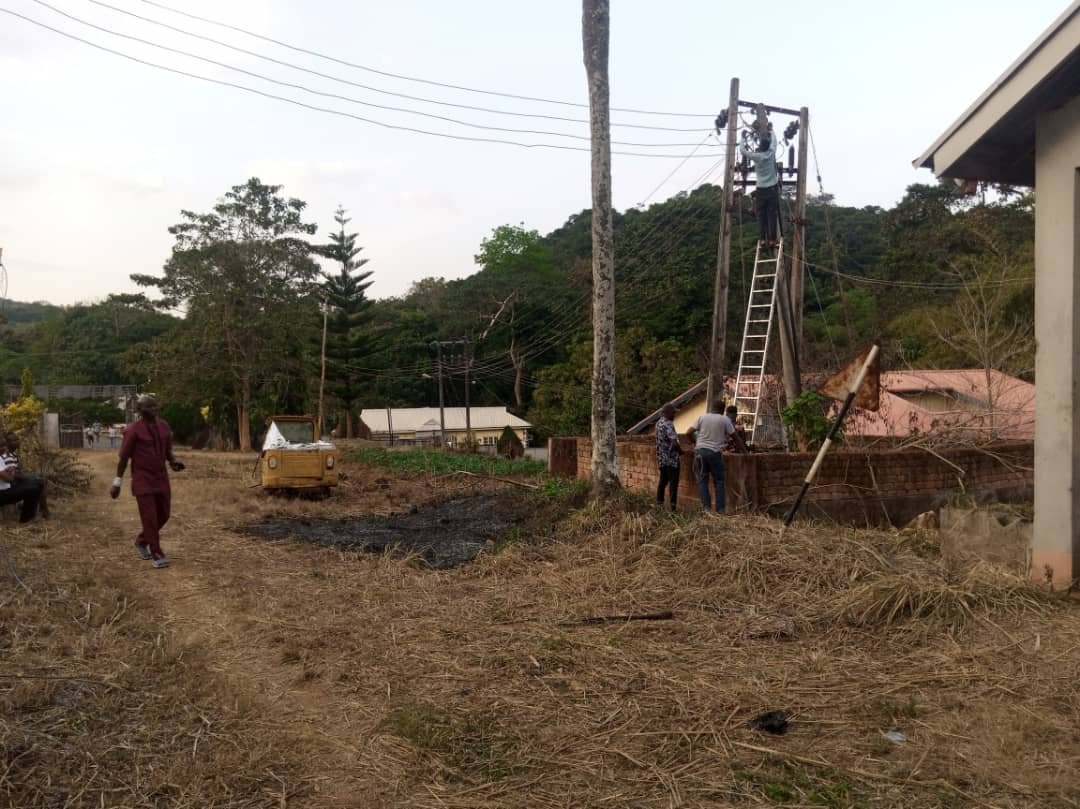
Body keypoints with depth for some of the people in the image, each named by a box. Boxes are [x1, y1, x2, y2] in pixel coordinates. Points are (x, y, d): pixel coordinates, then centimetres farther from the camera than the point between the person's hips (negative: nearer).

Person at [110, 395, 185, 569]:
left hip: (161, 479, 6)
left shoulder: (163, 426, 6)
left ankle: (141, 542, 34)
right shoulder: (133, 430, -10)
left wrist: (173, 462, -6)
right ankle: (157, 555, 5)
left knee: (163, 516, 10)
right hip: (143, 481, -6)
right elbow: (123, 458, -5)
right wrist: (117, 483, -4)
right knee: (149, 518, -4)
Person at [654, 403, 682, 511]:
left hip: (661, 458, 9)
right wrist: (681, 452, -7)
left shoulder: (658, 423, 11)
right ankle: (673, 506, -4)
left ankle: (659, 504, 17)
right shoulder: (668, 424, -17)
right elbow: (674, 442, -23)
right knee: (673, 482, -4)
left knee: (663, 481, 15)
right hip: (671, 458, -9)